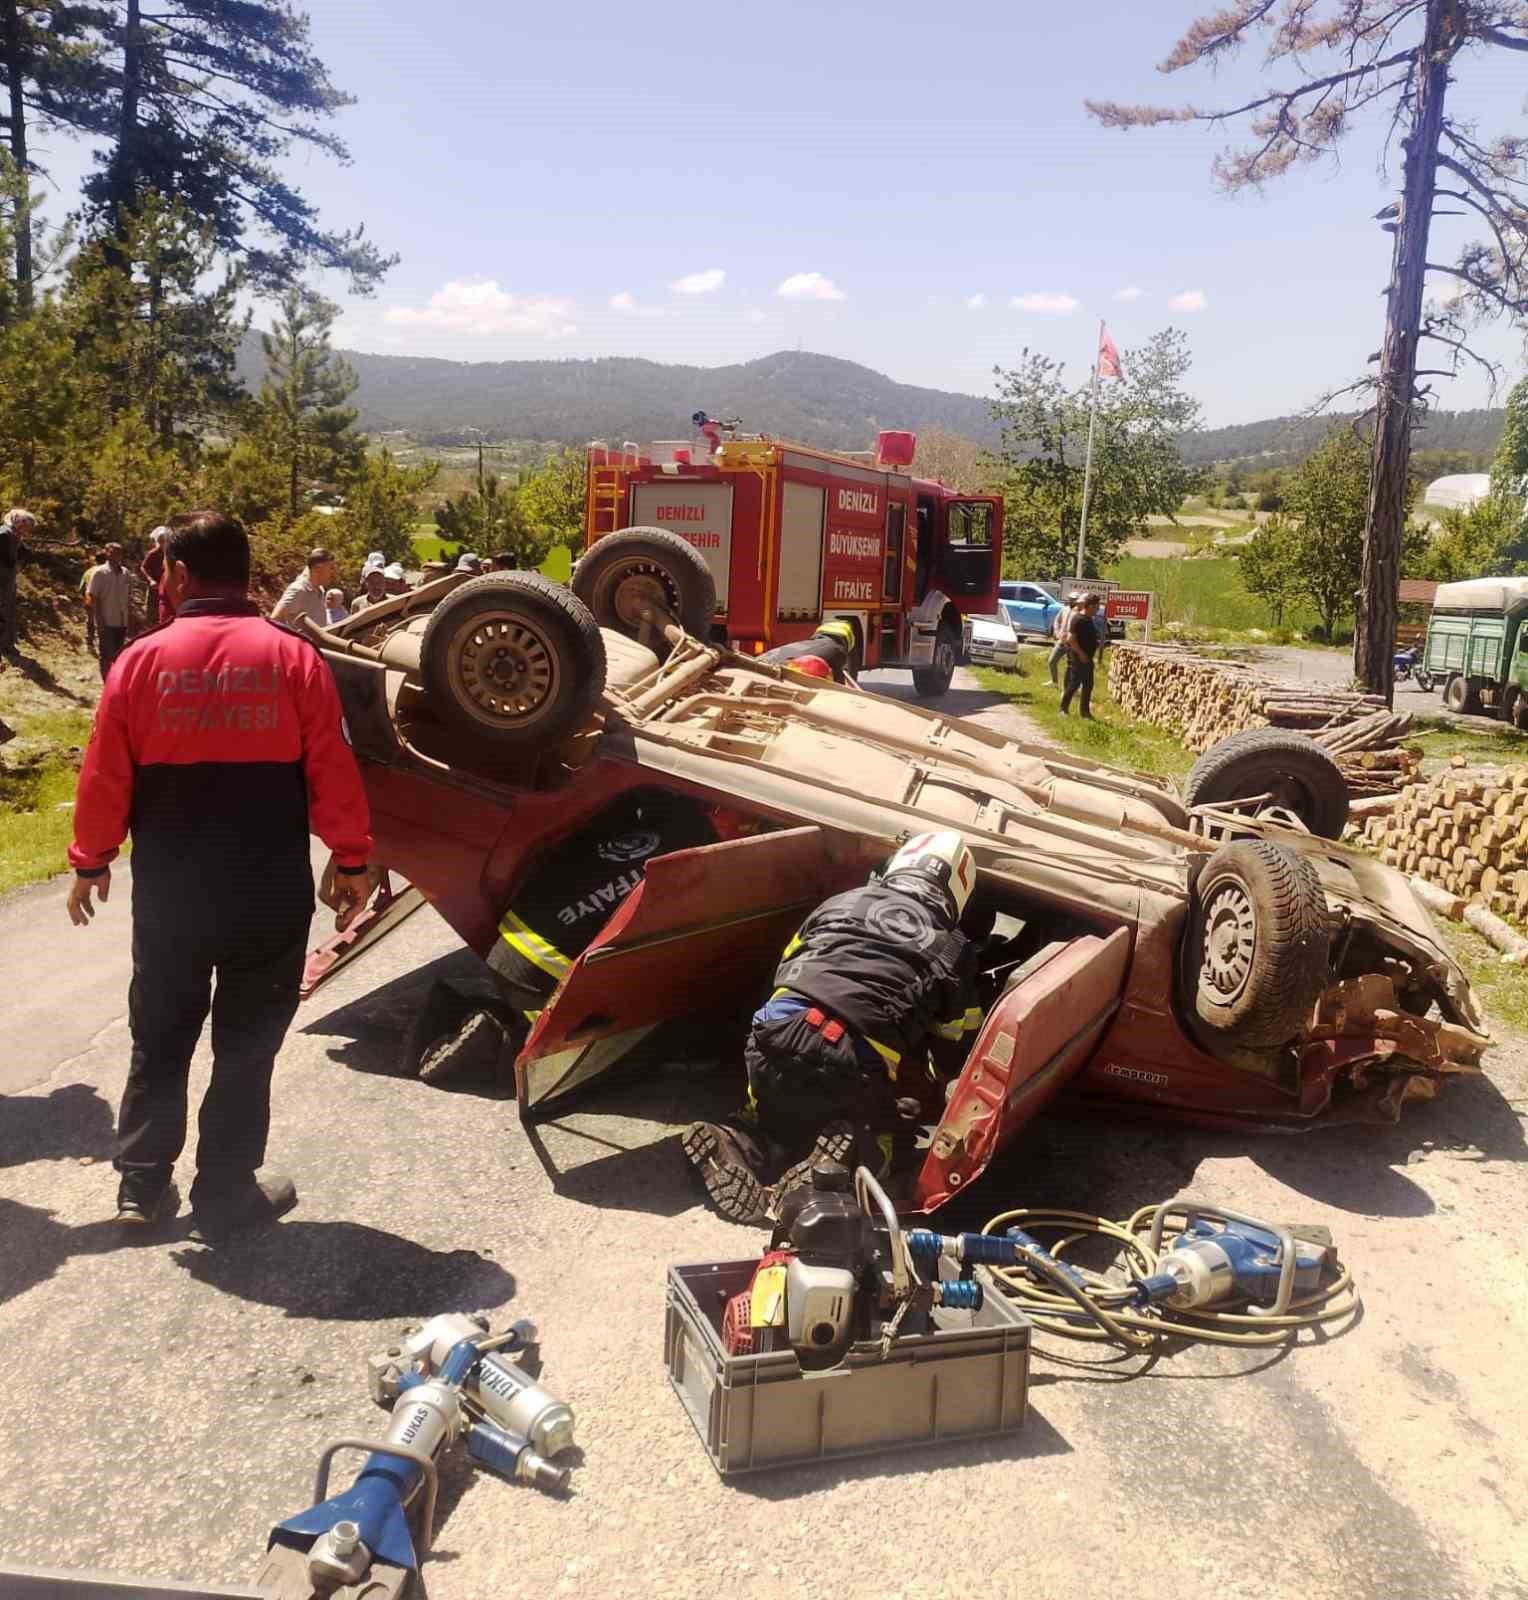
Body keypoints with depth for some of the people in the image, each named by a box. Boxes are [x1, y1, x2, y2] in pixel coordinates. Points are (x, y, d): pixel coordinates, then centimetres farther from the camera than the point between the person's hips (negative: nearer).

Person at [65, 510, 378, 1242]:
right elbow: (333, 775, -7)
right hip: (271, 895, -1)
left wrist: (90, 862, 14)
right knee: (246, 1047, 11)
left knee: (159, 1040, 19)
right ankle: (225, 1195, 19)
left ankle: (142, 1185, 28)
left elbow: (104, 779, -1)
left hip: (169, 894, 2)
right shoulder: (293, 657, -8)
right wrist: (353, 861, 4)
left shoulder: (141, 660, -5)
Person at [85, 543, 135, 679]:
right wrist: (99, 619, -13)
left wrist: (130, 618, 11)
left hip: (122, 622, 5)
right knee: (106, 655, -1)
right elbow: (92, 598, -8)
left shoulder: (126, 574, 6)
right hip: (106, 622, -5)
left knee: (118, 655, 14)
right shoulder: (99, 573, -7)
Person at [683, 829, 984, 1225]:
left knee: (780, 1119, 30)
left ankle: (745, 1144, -2)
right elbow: (961, 1044, 24)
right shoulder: (953, 949, 18)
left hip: (778, 1034, 3)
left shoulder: (842, 902, 24)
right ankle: (836, 1165, -9)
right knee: (882, 1135, 22)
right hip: (856, 1065, -3)